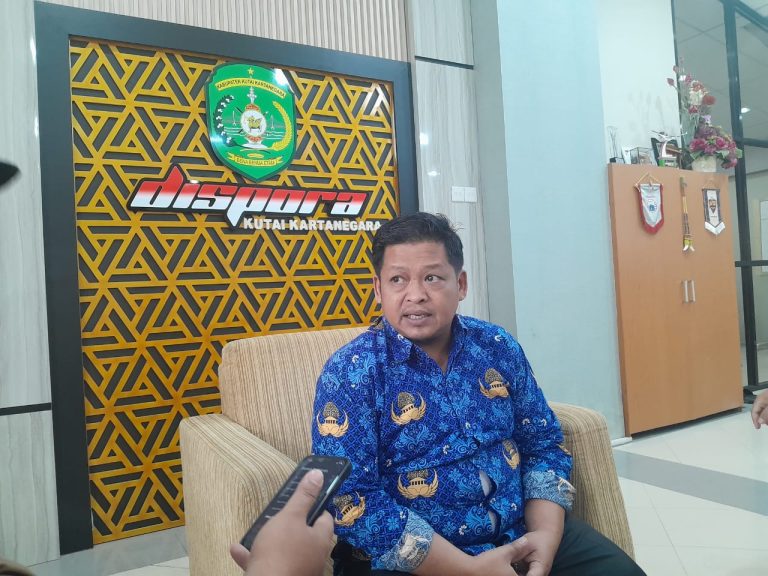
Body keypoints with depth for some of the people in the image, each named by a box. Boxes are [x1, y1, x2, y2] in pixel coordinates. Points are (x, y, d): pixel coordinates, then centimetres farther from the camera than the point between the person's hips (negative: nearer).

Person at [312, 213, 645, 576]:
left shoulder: (498, 348, 2)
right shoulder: (350, 372, -13)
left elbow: (544, 445, 8)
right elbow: (350, 500, -19)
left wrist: (546, 534, -9)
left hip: (518, 535, 5)